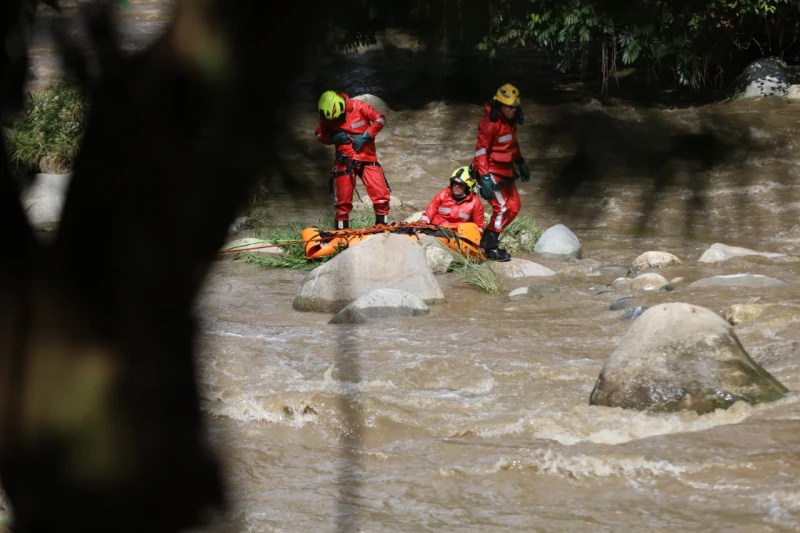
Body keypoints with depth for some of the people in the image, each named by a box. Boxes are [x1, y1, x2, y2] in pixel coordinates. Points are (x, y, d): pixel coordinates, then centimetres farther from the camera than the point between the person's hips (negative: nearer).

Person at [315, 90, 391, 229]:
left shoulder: (358, 107, -11)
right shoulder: (326, 117, -3)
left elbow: (380, 119, -7)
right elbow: (320, 135, 9)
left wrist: (365, 136, -15)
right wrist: (333, 138, -12)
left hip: (367, 158, -1)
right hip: (345, 160, 1)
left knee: (382, 196, -7)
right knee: (343, 200, 0)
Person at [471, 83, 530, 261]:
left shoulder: (511, 121, 8)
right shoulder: (491, 122, -20)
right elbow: (481, 150, -22)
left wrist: (520, 163, 26)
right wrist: (485, 177, -27)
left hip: (505, 171, 10)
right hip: (492, 172, -10)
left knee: (513, 207, 10)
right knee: (502, 208, -13)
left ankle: (488, 238, 16)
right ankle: (491, 248, -8)